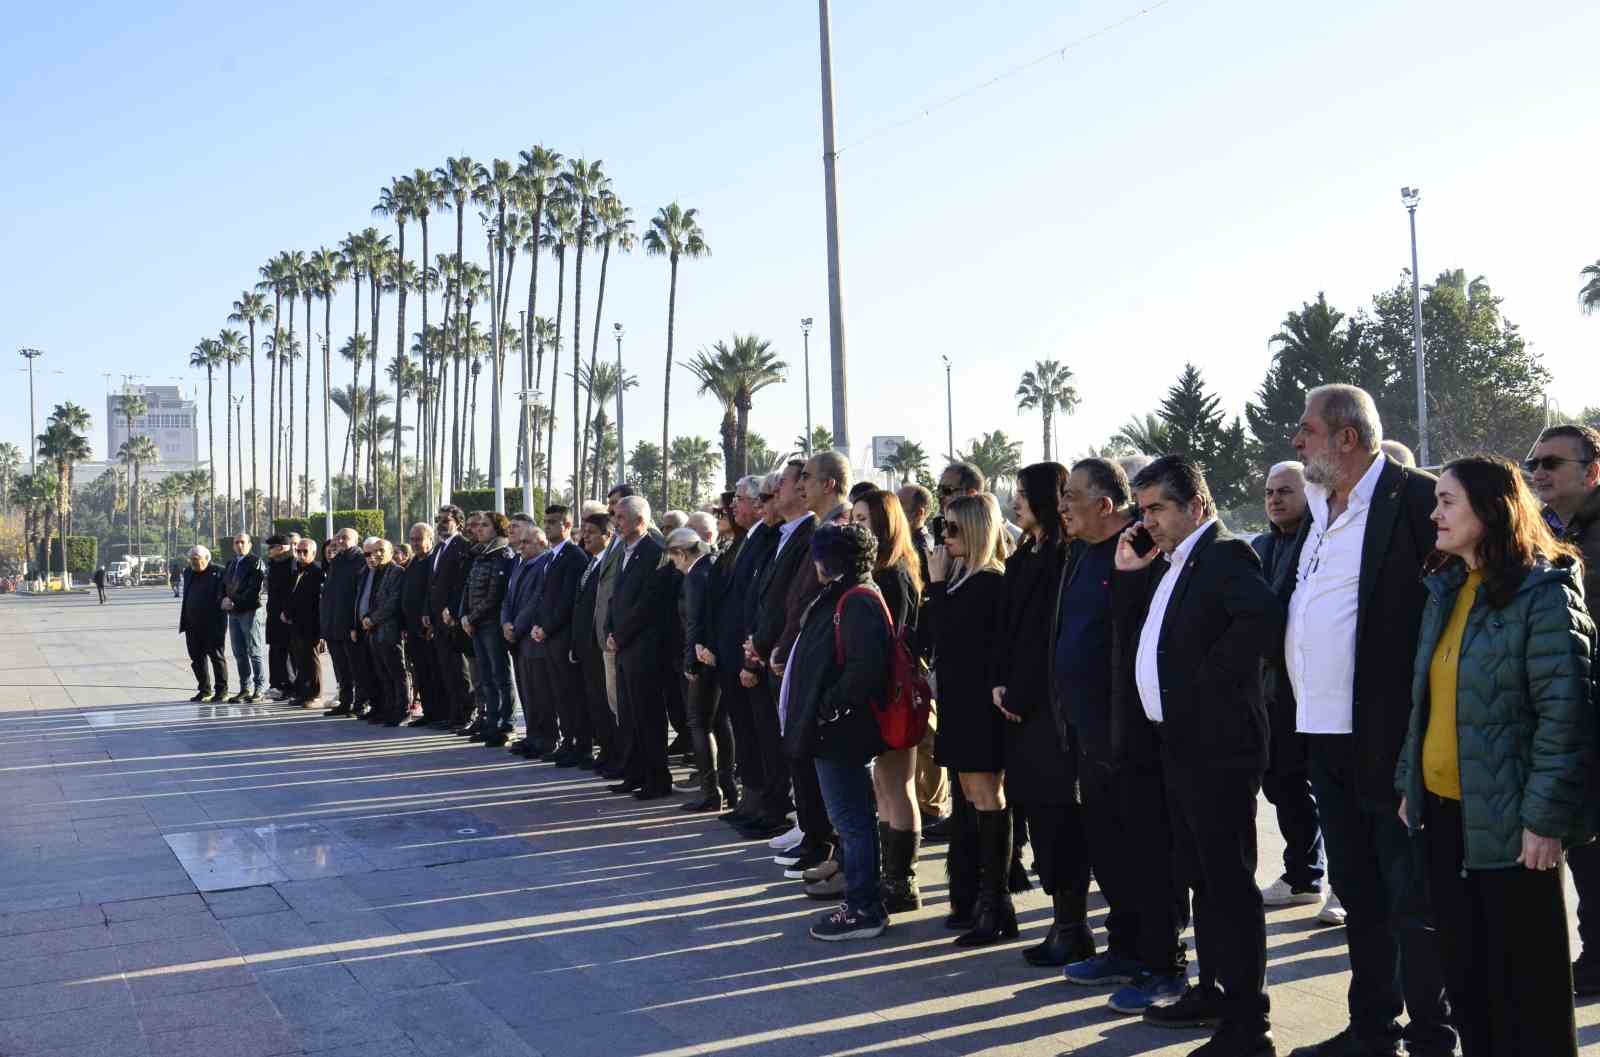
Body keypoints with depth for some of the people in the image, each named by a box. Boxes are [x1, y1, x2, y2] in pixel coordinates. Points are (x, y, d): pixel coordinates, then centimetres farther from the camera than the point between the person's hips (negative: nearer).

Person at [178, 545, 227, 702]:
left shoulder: (218, 573, -7)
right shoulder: (188, 573, 13)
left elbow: (227, 595, -7)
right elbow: (186, 597, 20)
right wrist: (184, 621, 16)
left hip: (213, 624, -6)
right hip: (193, 624, 6)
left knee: (216, 655, 0)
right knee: (197, 657, 9)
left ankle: (221, 690, 7)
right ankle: (204, 690, 18)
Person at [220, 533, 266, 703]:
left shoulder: (255, 562, -5)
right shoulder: (230, 564, 18)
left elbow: (254, 589, -14)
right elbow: (224, 586, 20)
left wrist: (235, 602, -16)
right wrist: (224, 600, -1)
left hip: (250, 612, -7)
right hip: (233, 613, 7)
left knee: (255, 652, -4)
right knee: (239, 654, 9)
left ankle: (259, 689, 0)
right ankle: (245, 689, 15)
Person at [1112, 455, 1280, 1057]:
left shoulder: (1225, 555, -12)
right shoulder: (1166, 565, 16)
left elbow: (1265, 619, -28)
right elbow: (1132, 639, 17)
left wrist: (1211, 676, -20)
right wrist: (1127, 575, 6)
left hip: (1217, 743, -9)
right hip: (1177, 740, 9)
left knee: (1228, 882, -3)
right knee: (1200, 877, 16)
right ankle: (1216, 991, 28)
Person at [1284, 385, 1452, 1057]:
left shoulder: (1415, 499, -12)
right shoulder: (1317, 509, 14)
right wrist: (1296, 720, 15)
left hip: (1390, 742, -8)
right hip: (1326, 741, 8)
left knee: (1413, 903, 1)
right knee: (1358, 895, 18)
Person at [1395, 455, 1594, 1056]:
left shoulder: (1543, 594, -12)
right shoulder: (1444, 590, 9)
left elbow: (1566, 711, -16)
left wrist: (1545, 817, -18)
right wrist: (1408, 780, 10)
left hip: (1507, 819, -6)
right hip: (1441, 809, 7)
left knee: (1524, 979, 6)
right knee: (1463, 965, 15)